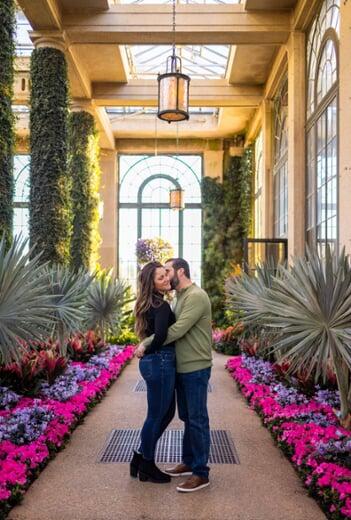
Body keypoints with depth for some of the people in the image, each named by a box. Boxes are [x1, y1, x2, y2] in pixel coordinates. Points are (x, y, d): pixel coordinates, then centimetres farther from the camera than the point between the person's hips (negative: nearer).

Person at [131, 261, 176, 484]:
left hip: (157, 363, 9)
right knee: (156, 416, 6)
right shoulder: (161, 306, -18)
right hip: (160, 363, -9)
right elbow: (160, 335, -32)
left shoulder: (153, 304, 11)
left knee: (167, 413, 20)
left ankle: (142, 456, 31)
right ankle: (146, 467, 22)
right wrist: (150, 350, -15)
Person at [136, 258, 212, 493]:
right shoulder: (182, 297, 13)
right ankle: (189, 462, 31)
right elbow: (173, 329, 11)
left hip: (196, 369, -9)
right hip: (182, 368, 9)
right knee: (187, 417, 18)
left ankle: (201, 473, 7)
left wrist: (147, 344, -18)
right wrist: (147, 342, -3)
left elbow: (177, 330, -23)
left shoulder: (196, 296, -17)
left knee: (197, 419, -2)